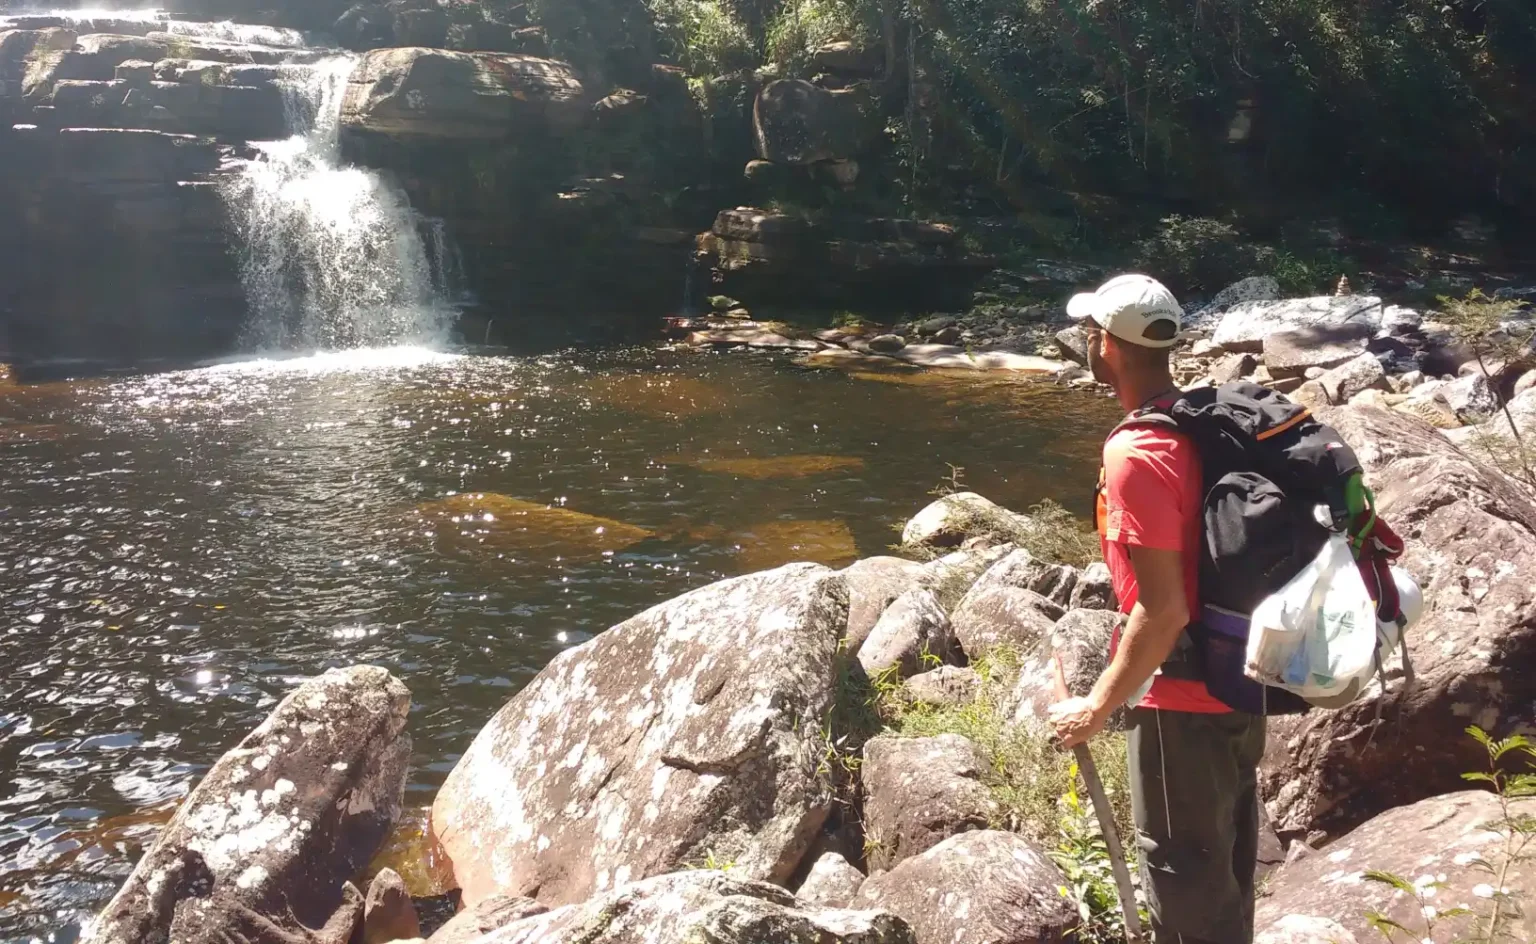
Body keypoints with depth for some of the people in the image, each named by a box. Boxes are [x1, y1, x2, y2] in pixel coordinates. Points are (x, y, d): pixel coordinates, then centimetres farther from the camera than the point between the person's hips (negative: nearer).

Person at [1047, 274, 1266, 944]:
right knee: (1226, 865, 24)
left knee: (1182, 876, 8)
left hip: (1184, 699, -9)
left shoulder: (1137, 454, -24)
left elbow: (1162, 613, -25)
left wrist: (1095, 709, -14)